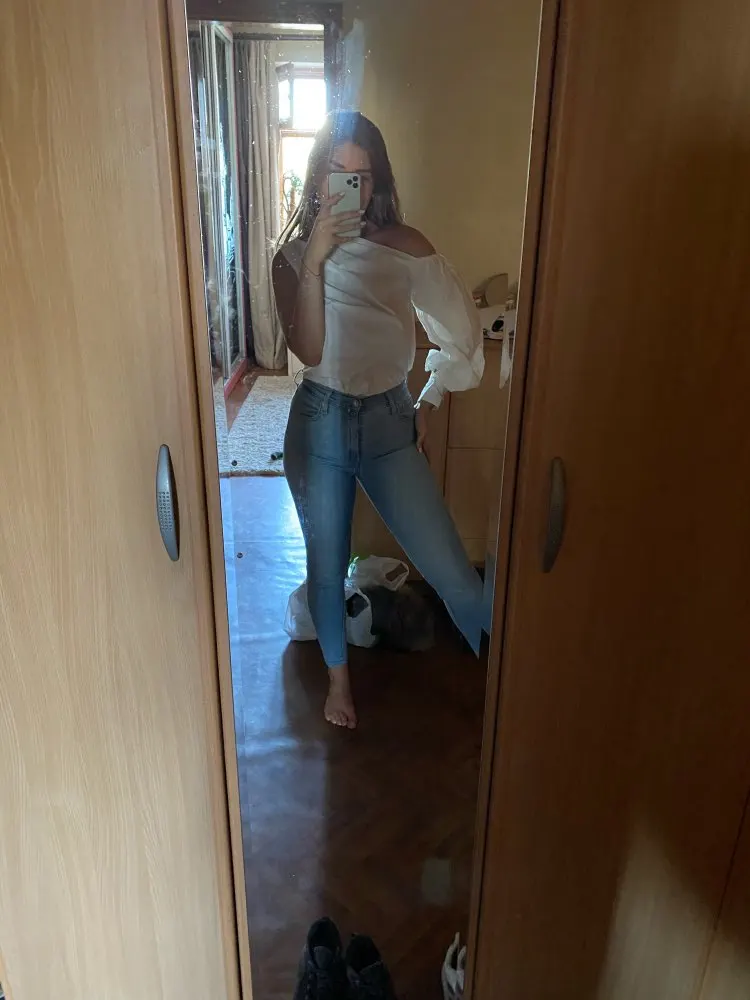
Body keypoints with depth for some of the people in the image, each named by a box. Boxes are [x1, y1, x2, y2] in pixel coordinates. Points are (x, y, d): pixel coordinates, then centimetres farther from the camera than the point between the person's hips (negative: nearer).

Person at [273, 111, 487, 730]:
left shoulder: (403, 247, -4)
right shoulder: (294, 254, -1)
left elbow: (463, 335, 3)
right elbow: (309, 350, -17)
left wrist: (429, 405, 5)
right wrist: (315, 261, -23)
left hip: (390, 422, -1)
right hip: (320, 423, 1)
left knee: (452, 573, -3)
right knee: (328, 565, 14)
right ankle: (339, 677, 39)